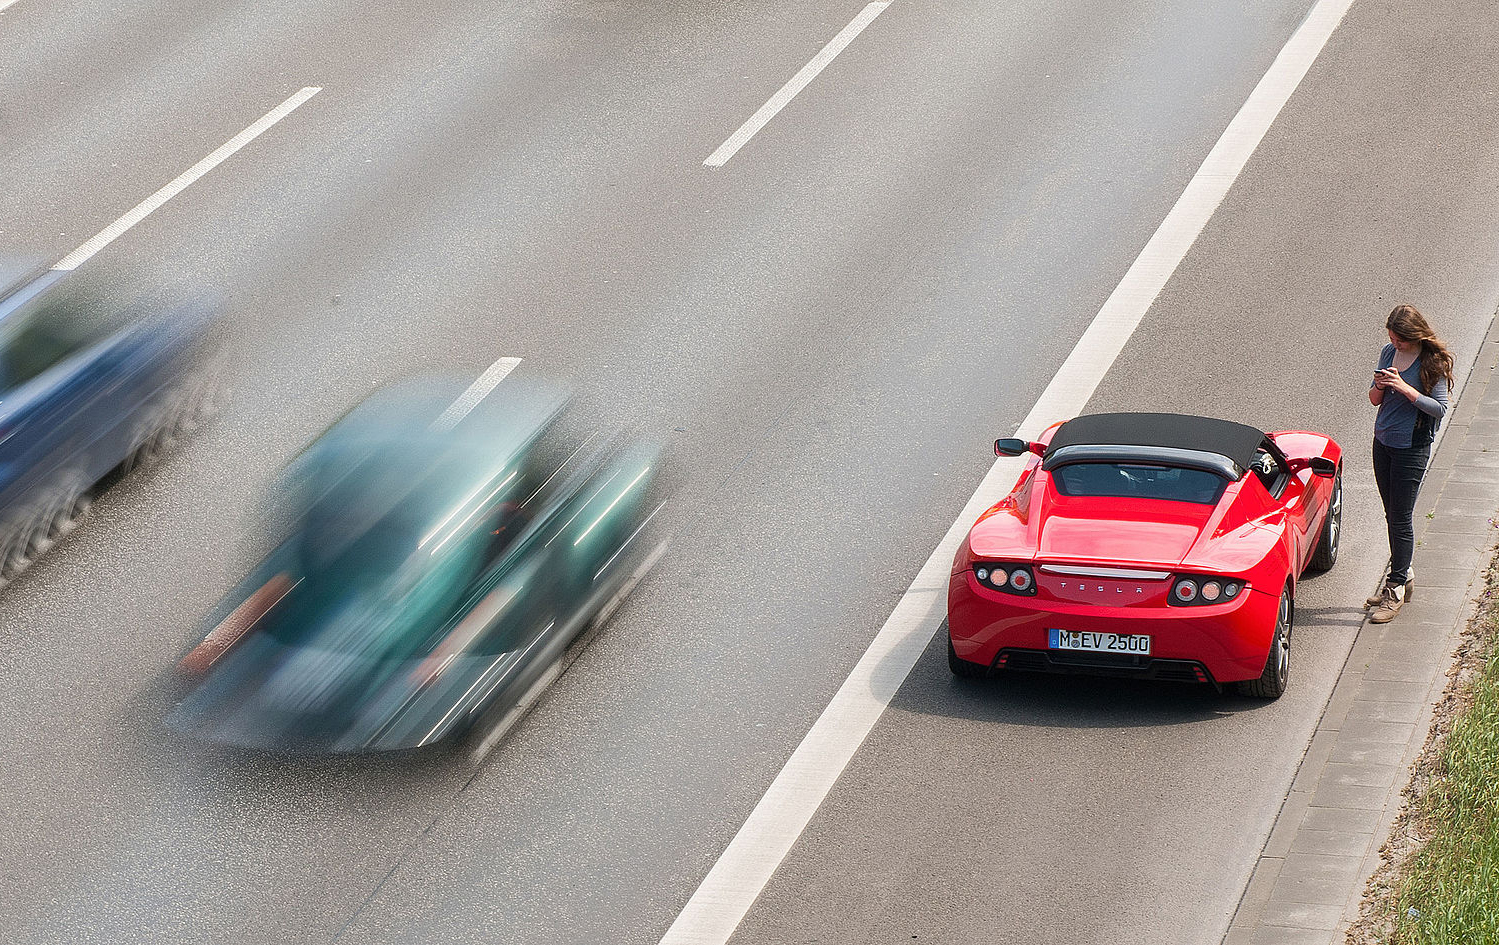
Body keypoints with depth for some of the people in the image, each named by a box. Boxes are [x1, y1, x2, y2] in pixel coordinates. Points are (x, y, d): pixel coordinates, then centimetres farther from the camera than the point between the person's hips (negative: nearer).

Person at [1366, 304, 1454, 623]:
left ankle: (1395, 589, 2)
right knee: (1392, 516, 13)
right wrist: (1379, 387, -12)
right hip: (1384, 442, 7)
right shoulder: (1389, 353, 5)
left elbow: (1440, 408, -16)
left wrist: (1405, 389, -25)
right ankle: (1403, 578, 24)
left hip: (1412, 447, -7)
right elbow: (1375, 400, 11)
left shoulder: (1433, 362, -13)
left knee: (1401, 518, -4)